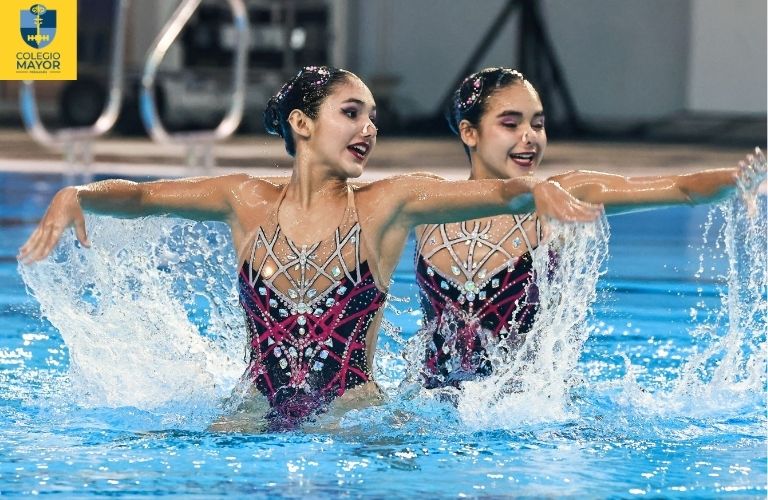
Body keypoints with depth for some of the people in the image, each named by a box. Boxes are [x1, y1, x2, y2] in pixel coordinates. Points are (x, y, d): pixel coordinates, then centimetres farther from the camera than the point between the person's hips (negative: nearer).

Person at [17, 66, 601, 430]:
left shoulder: (388, 205, 2)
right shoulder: (248, 201, 8)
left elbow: (499, 192, -7)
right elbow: (138, 196, 11)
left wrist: (537, 189, -29)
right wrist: (73, 197, -9)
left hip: (352, 410, -1)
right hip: (257, 412, 1)